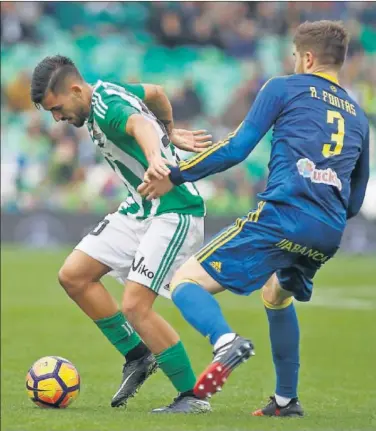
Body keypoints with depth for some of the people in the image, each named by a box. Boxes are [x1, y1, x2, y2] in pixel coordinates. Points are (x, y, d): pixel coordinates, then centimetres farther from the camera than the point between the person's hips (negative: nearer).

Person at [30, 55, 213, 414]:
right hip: (140, 209, 10)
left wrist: (155, 157, -66)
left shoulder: (107, 108, -22)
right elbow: (155, 93, 23)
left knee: (135, 306, -18)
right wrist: (171, 133, 34)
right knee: (73, 275, 3)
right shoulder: (104, 92, 6)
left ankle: (193, 396, -6)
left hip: (175, 212, -10)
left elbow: (140, 124, -46)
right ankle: (137, 356, 14)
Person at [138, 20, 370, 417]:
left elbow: (237, 148, 0)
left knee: (185, 282, -3)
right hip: (329, 235, 6)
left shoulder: (284, 89, 10)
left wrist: (174, 176, 9)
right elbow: (355, 201, 26)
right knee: (278, 297, 35)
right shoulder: (357, 115, 25)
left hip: (282, 216, -6)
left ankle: (225, 341, -34)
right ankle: (286, 400, 34)